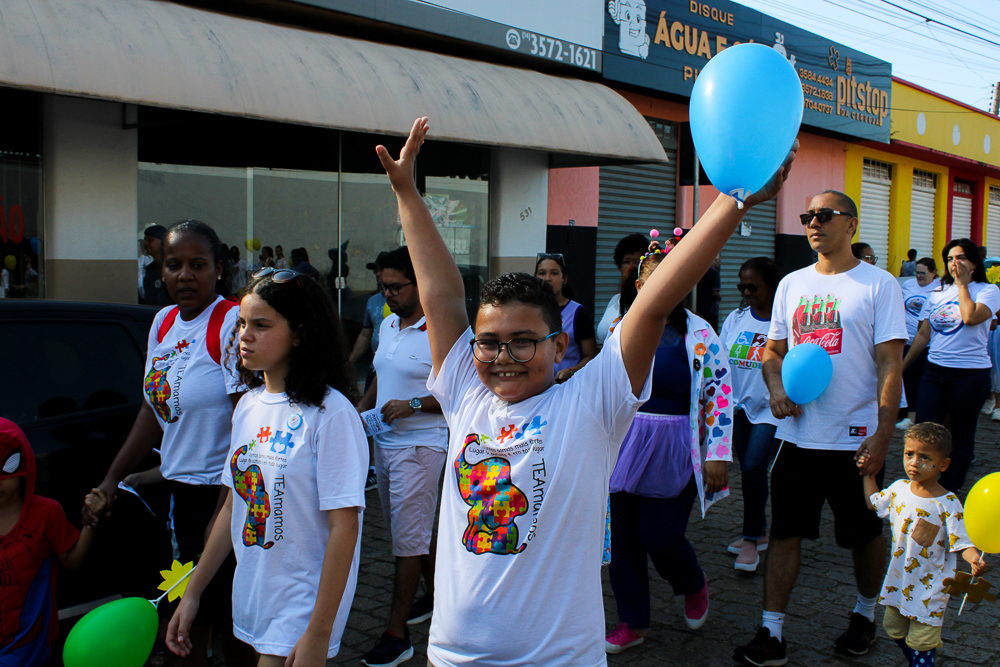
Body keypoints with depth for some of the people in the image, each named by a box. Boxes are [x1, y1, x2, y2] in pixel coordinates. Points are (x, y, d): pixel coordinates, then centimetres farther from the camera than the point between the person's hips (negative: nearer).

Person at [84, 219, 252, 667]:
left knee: (228, 616, 4)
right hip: (177, 490, 7)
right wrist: (112, 479, 15)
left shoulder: (233, 323, -16)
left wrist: (223, 515, -21)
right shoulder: (163, 322, 8)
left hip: (225, 491, -7)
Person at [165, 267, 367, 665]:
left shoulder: (331, 413, -18)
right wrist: (192, 592, 13)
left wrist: (319, 634, -19)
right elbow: (234, 505, 12)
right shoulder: (248, 406, 4)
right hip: (252, 600, 7)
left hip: (303, 608, -7)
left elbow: (344, 528, -19)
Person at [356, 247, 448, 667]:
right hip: (384, 441, 8)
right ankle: (435, 595, 39)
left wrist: (412, 405, -22)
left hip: (420, 445, -8)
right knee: (411, 529, 19)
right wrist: (362, 406, 8)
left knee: (407, 537, -3)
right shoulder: (388, 325, 11)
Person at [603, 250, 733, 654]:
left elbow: (720, 394, -5)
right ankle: (633, 623, 24)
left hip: (673, 453, -4)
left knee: (660, 535, -3)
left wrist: (717, 455, -9)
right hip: (622, 447, 4)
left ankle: (694, 585, 32)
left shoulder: (699, 335, -5)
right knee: (622, 536, 6)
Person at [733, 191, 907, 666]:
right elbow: (773, 349, 16)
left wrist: (882, 436, -16)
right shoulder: (792, 284, 9)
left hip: (856, 438, -3)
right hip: (798, 434, 4)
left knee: (865, 535, 13)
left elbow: (890, 364, -9)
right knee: (784, 533, 4)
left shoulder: (878, 284, -4)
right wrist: (776, 387, -5)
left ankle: (865, 615, 36)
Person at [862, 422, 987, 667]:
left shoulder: (948, 504, -20)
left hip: (929, 586, -6)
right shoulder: (899, 488, -3)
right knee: (894, 629, 21)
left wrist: (975, 559, -39)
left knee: (920, 642, 2)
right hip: (899, 580, 6)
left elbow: (962, 542, -20)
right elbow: (873, 501, 17)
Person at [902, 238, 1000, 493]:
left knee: (961, 436, 7)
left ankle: (949, 491, 16)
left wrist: (963, 284, -11)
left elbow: (971, 317, -22)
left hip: (970, 374, -4)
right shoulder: (937, 294, 13)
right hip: (934, 371, 4)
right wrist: (902, 366, 13)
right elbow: (923, 335, 15)